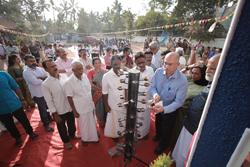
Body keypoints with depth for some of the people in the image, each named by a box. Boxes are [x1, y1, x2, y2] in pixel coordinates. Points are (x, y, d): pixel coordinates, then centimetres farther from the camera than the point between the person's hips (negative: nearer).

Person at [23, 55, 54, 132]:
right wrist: (45, 79, -10)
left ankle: (49, 117, 48)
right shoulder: (26, 72, -13)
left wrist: (41, 78, -19)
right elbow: (36, 82, -24)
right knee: (43, 110, 9)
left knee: (48, 106, 24)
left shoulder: (40, 69, 5)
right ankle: (46, 124, 28)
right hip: (38, 94, -6)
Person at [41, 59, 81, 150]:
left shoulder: (64, 76, -8)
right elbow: (49, 101, -14)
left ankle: (72, 134, 57)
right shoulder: (45, 84, -19)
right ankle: (66, 141, 51)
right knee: (62, 127, 22)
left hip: (70, 107, 4)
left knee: (71, 123, 26)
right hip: (59, 111, -3)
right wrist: (55, 115, -10)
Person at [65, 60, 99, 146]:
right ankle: (85, 139, 47)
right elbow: (69, 98, -13)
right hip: (81, 109, -5)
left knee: (92, 122, 23)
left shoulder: (85, 76, -5)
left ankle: (93, 137, 52)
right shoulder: (69, 82, -20)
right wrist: (74, 111, -8)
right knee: (83, 125, 17)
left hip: (90, 105, 5)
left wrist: (92, 102, 10)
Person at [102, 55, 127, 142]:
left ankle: (123, 132, 49)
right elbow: (105, 92, -8)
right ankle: (114, 134, 45)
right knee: (114, 120, 16)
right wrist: (106, 105, -4)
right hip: (113, 103, -2)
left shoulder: (124, 74, -11)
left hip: (124, 102, 2)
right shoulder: (106, 76, -16)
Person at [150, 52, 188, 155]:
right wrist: (155, 94, -33)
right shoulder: (159, 72, -20)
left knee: (166, 129, 23)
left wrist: (164, 109, -41)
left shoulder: (182, 80, -30)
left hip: (170, 110, -3)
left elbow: (179, 102, -27)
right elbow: (153, 87, -9)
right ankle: (158, 134, 67)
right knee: (158, 122, 32)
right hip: (158, 106, 4)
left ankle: (162, 145, 55)